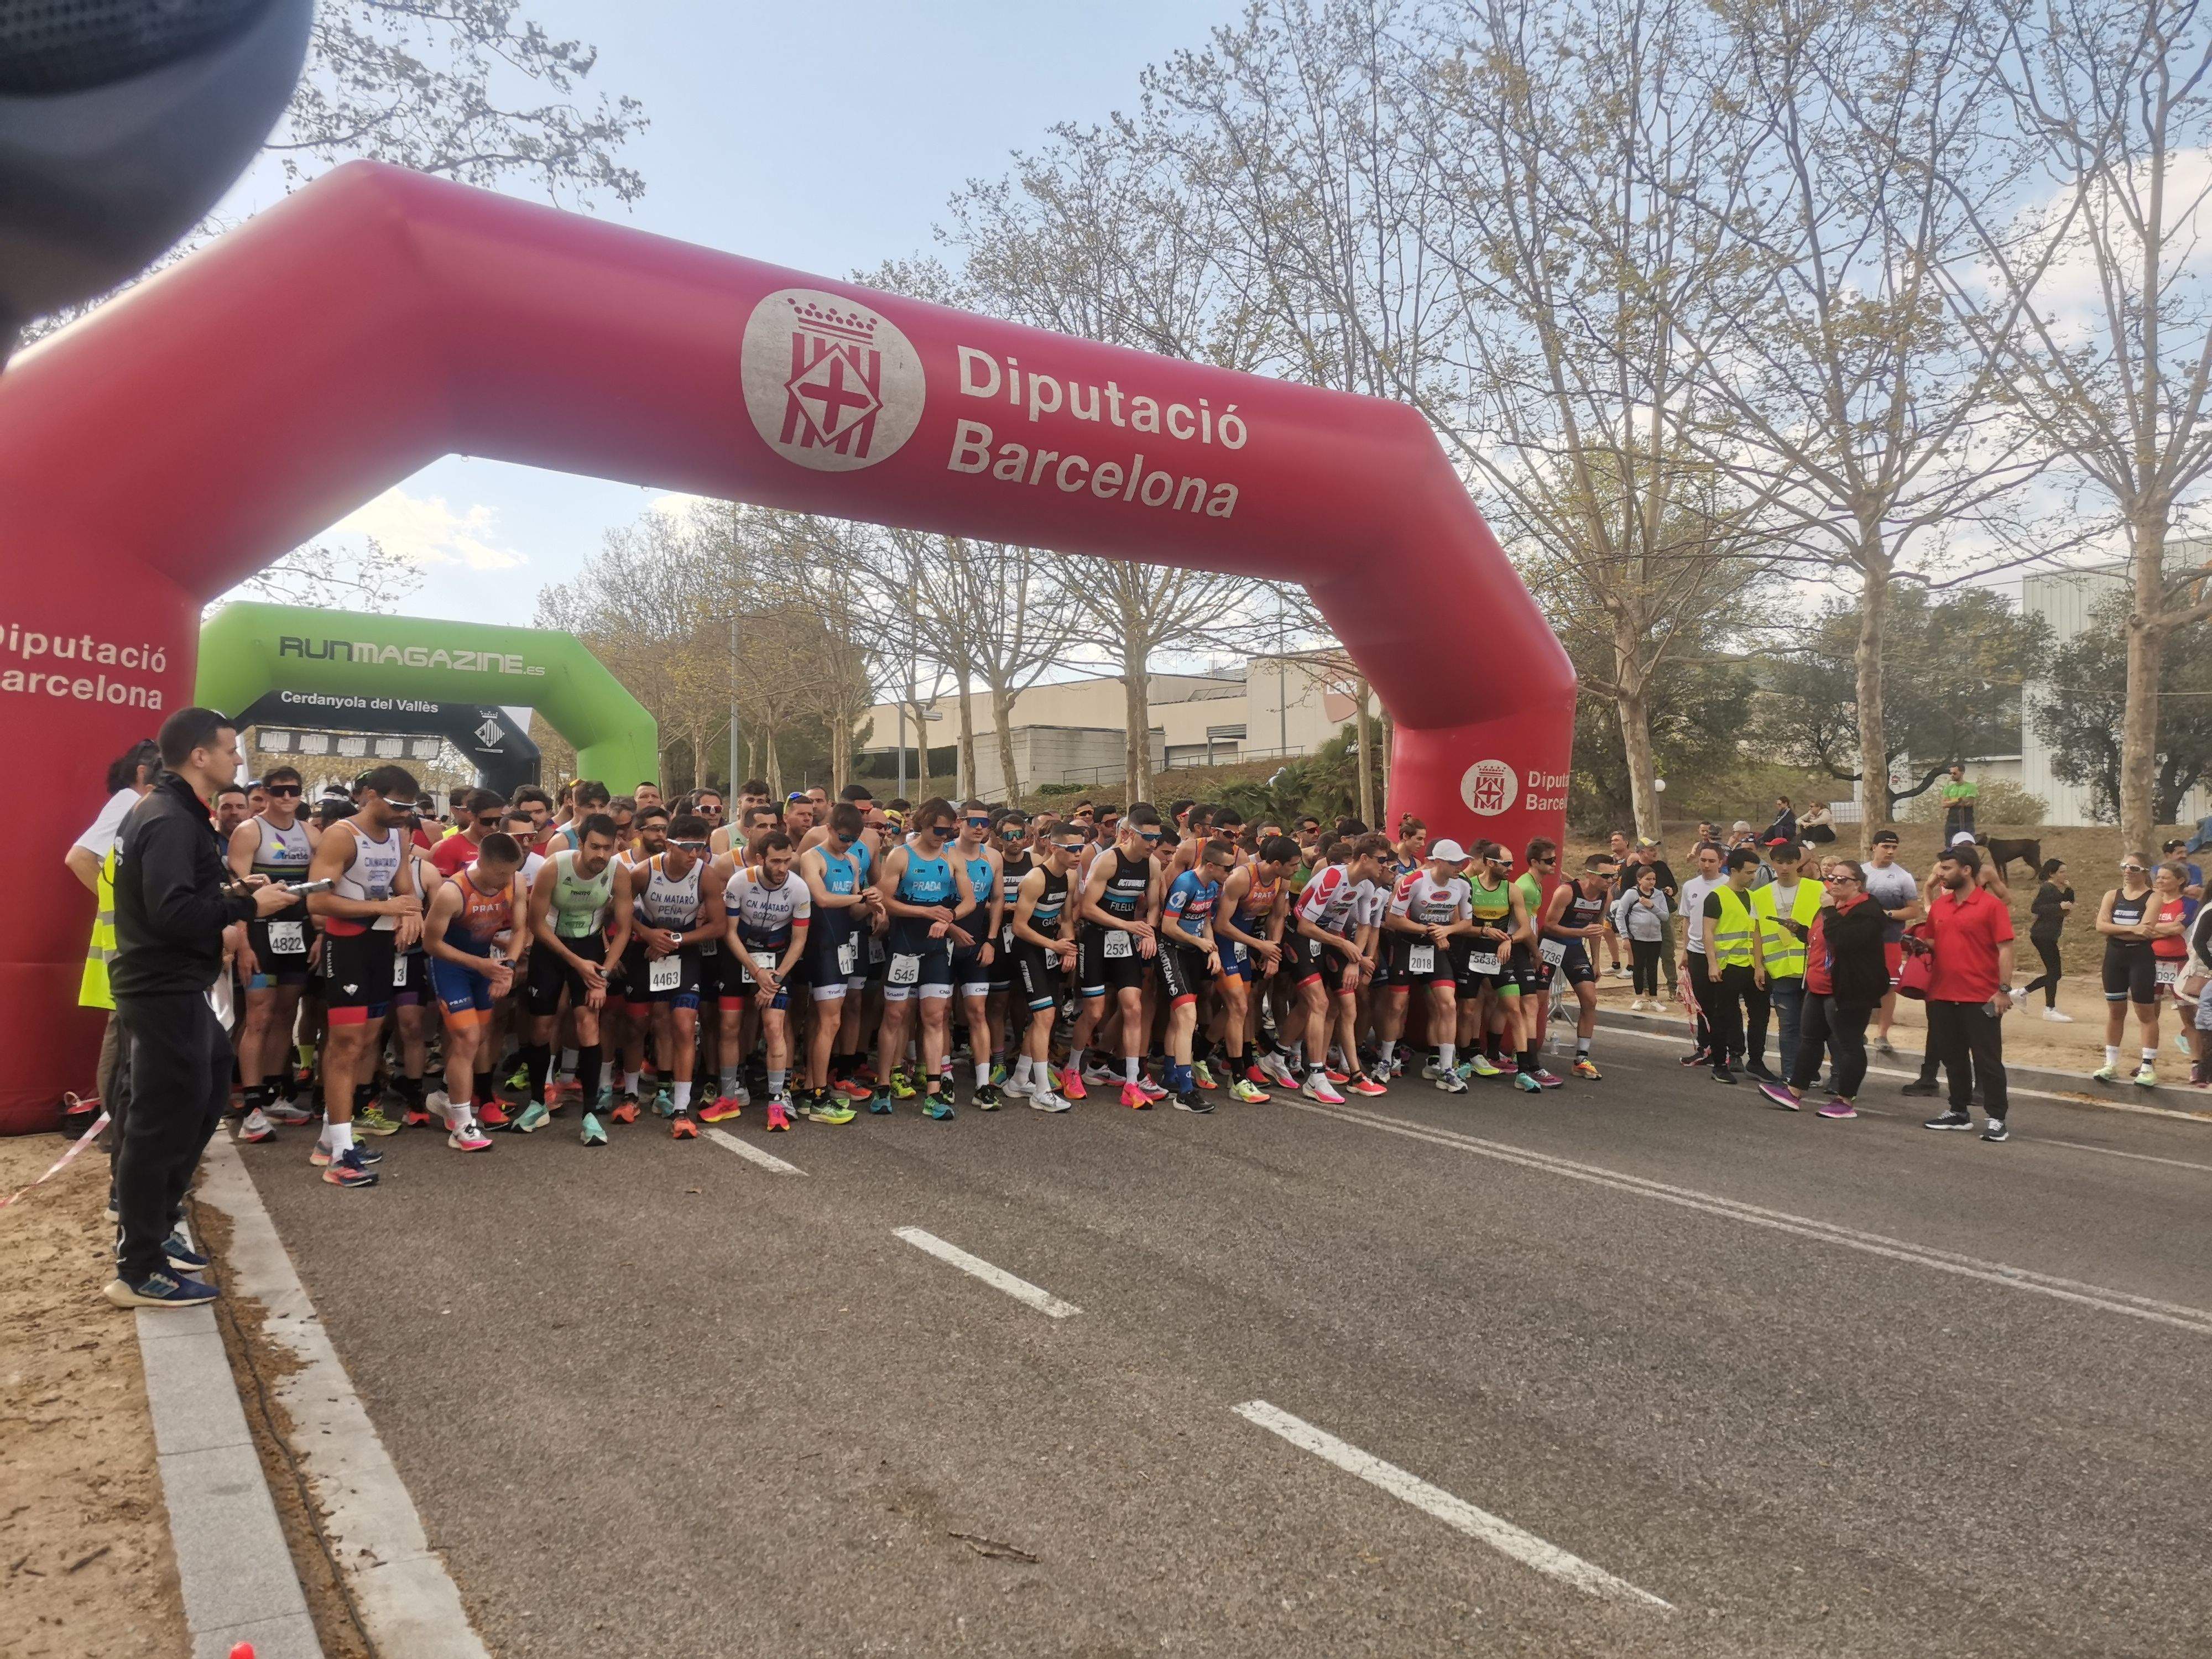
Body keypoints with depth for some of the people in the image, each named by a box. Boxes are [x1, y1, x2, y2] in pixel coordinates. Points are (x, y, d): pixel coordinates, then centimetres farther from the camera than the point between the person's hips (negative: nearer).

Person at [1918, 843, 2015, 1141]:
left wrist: (2004, 990, -15)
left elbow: (2005, 949, -11)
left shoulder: (1992, 905, -8)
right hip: (1942, 996, 7)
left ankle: (1997, 1119, 7)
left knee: (1987, 1059, 0)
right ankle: (1959, 1113, 26)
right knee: (1953, 1057, 15)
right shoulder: (1939, 906, 10)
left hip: (1981, 999, -6)